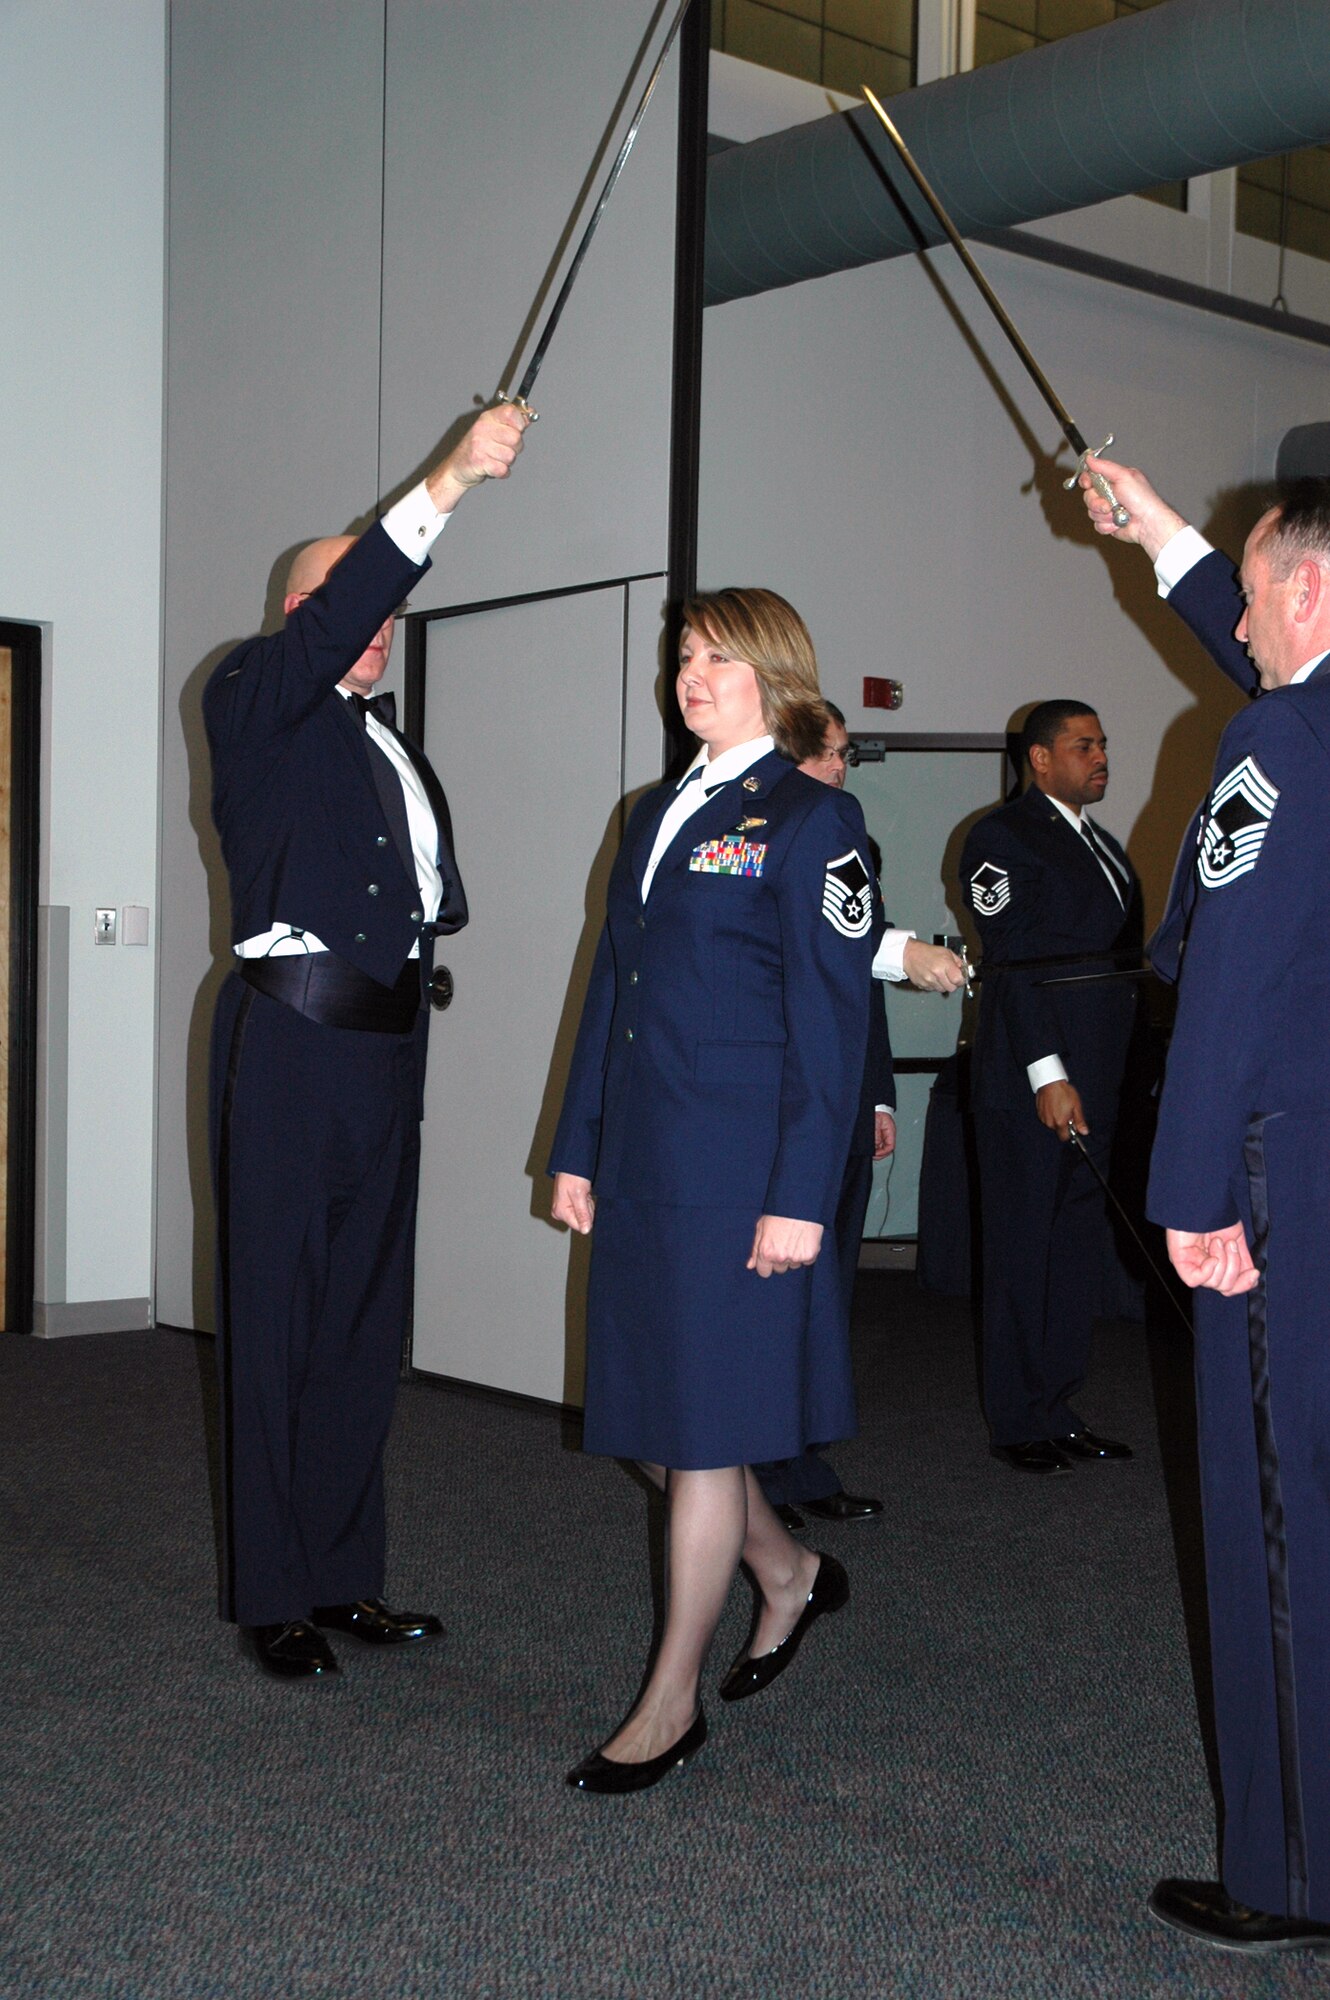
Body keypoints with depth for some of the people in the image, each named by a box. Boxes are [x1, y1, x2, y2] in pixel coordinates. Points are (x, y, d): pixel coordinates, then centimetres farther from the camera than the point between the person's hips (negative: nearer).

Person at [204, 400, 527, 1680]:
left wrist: (423, 925, 0)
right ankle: (272, 1594, 6)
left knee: (364, 1320, 10)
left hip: (387, 1042, 7)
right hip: (290, 1034, -7)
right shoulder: (254, 700, 0)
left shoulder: (394, 748, 23)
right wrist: (447, 483, -26)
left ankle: (345, 1576, 19)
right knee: (274, 1319, -2)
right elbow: (334, 622, -19)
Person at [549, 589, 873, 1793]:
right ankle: (788, 1575, 36)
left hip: (739, 1170, -7)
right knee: (646, 1417, 12)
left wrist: (800, 1199, -15)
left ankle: (673, 1703, 13)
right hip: (643, 1163, 7)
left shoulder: (810, 820, -5)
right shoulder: (656, 814, 16)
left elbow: (832, 1023, -10)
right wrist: (578, 1150, 14)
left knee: (702, 1427, 0)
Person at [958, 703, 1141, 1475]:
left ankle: (1061, 1408, 21)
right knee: (1024, 1250, 0)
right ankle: (1021, 1421, 9)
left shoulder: (1102, 844, 19)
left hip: (1097, 1076, 8)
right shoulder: (1003, 837, -7)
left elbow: (1123, 951, 17)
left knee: (1078, 1241, 12)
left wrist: (1121, 1075, 11)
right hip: (1031, 1078, -8)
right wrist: (1049, 1075, -20)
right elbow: (1014, 964, -14)